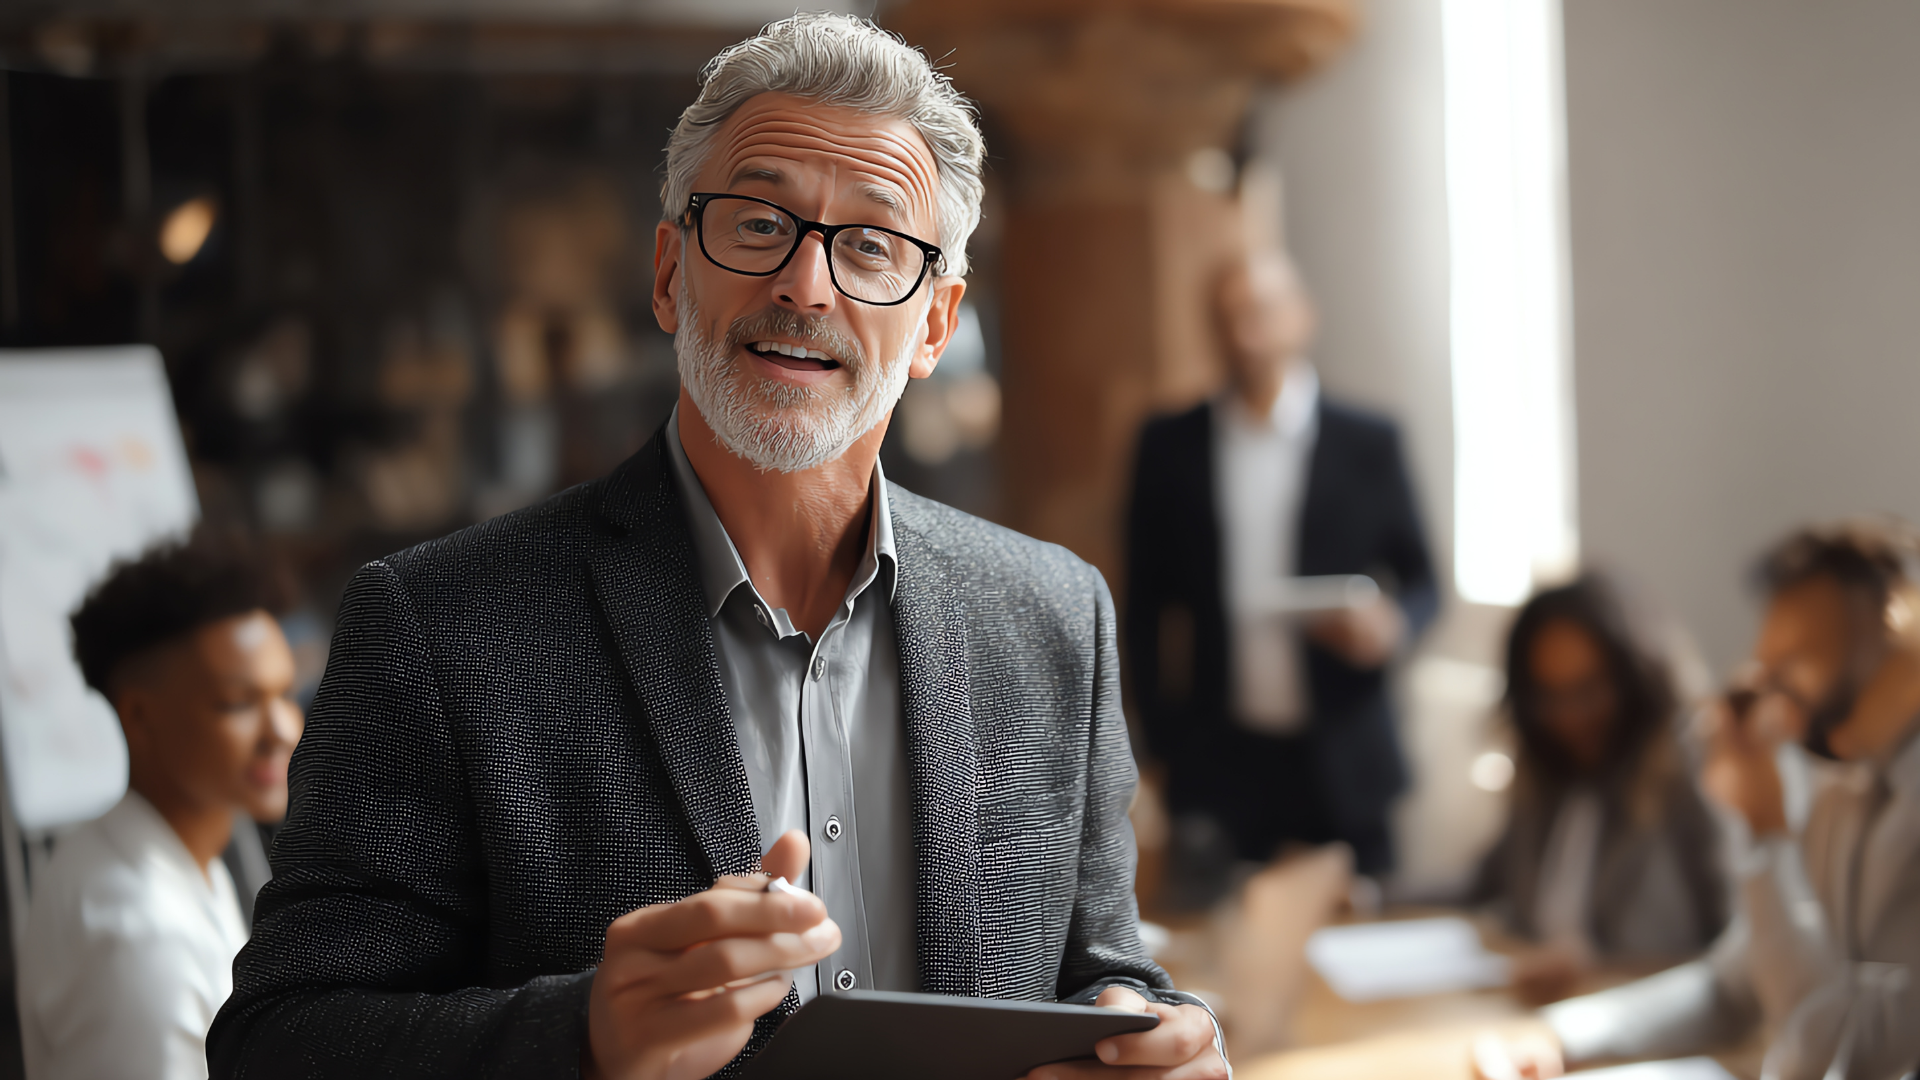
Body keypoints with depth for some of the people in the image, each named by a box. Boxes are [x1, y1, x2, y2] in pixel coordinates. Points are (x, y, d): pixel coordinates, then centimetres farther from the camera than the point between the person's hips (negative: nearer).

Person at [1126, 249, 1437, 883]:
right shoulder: (1170, 448, 6)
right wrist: (1161, 734, 5)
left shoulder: (1368, 445, 4)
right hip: (1219, 760, 0)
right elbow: (1146, 603, 10)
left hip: (1344, 760, 0)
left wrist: (1392, 622, -12)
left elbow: (1418, 578, 11)